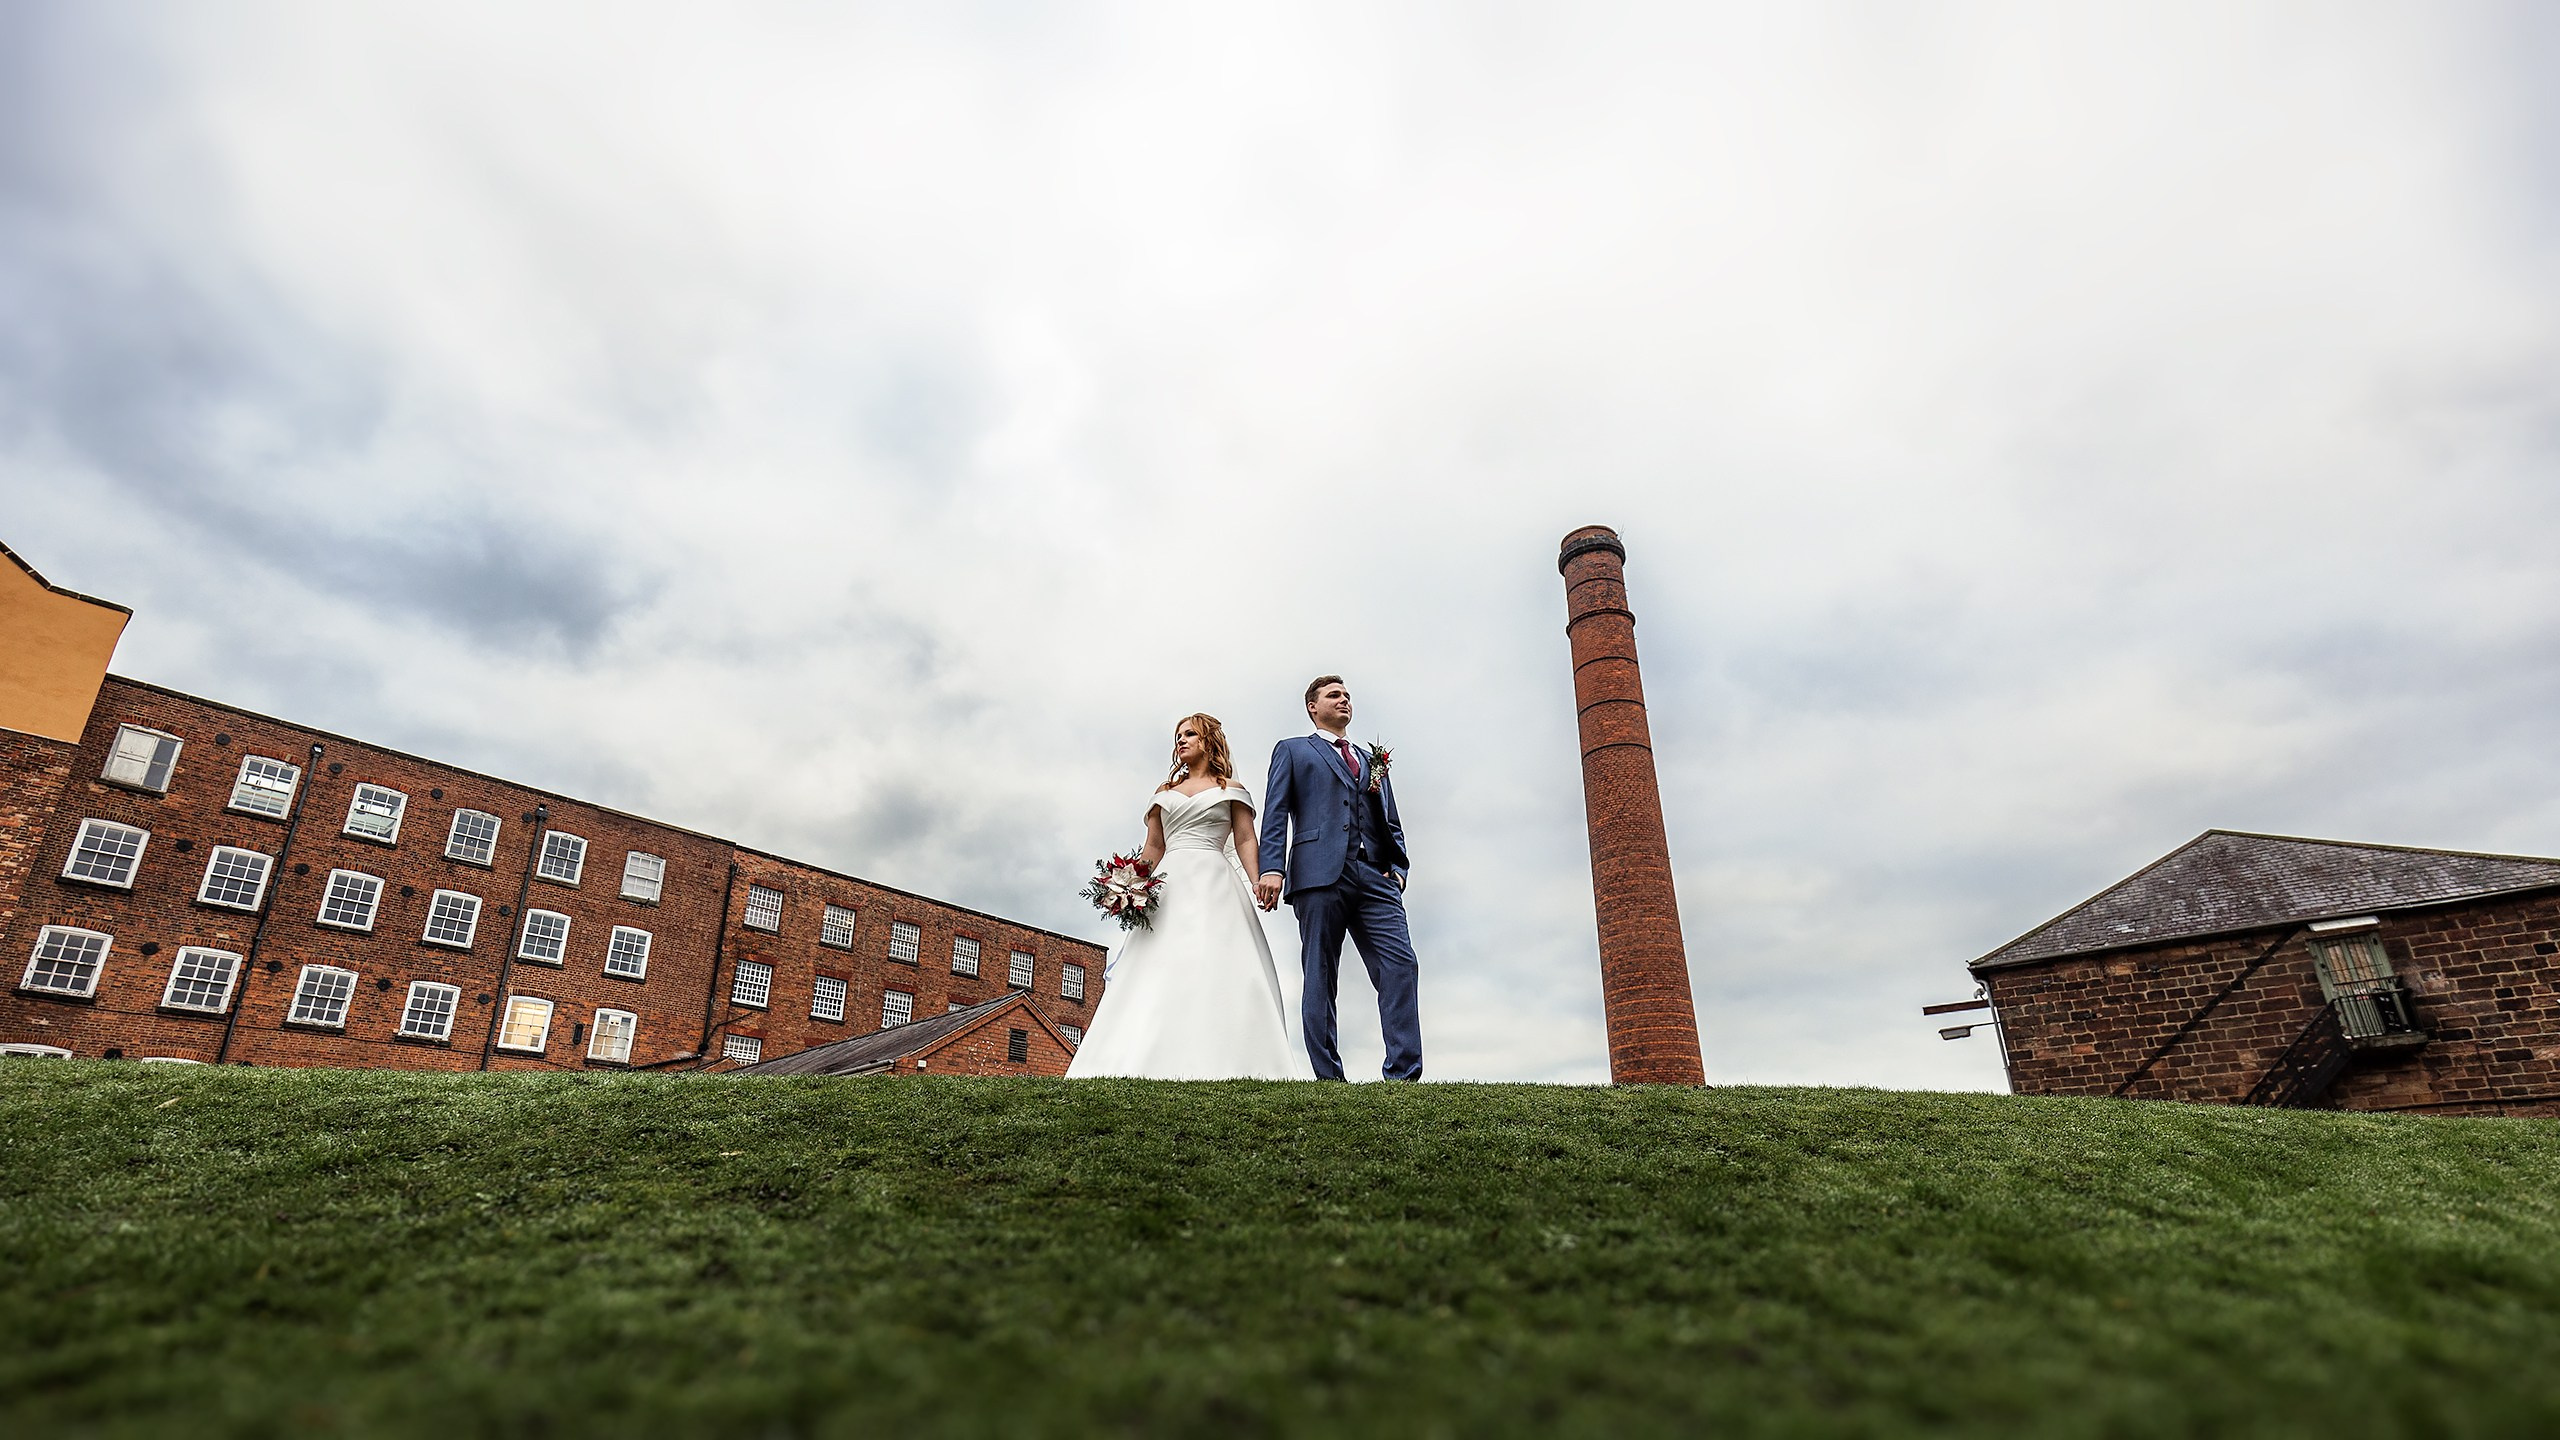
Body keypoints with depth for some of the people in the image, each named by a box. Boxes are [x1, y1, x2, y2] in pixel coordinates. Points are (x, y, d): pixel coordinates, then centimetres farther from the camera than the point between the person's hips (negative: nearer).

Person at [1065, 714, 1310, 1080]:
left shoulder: (1230, 788, 15)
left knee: (1215, 970, -16)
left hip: (1214, 883, -3)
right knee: (1157, 971, -10)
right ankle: (1155, 1066, -15)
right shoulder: (1164, 792, 24)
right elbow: (1153, 849, 19)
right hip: (1169, 885, 3)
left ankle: (1220, 1067, -19)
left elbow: (1245, 841, 5)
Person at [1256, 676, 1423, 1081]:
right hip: (1320, 873, -3)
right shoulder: (1292, 751, 19)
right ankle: (1328, 1079, -2)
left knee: (1401, 965, -12)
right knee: (1319, 978, -4)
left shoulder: (1372, 761, 30)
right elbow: (1276, 814, 5)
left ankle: (1403, 1075, -14)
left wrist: (1399, 868, 6)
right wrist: (1272, 867, -11)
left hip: (1375, 876, 3)